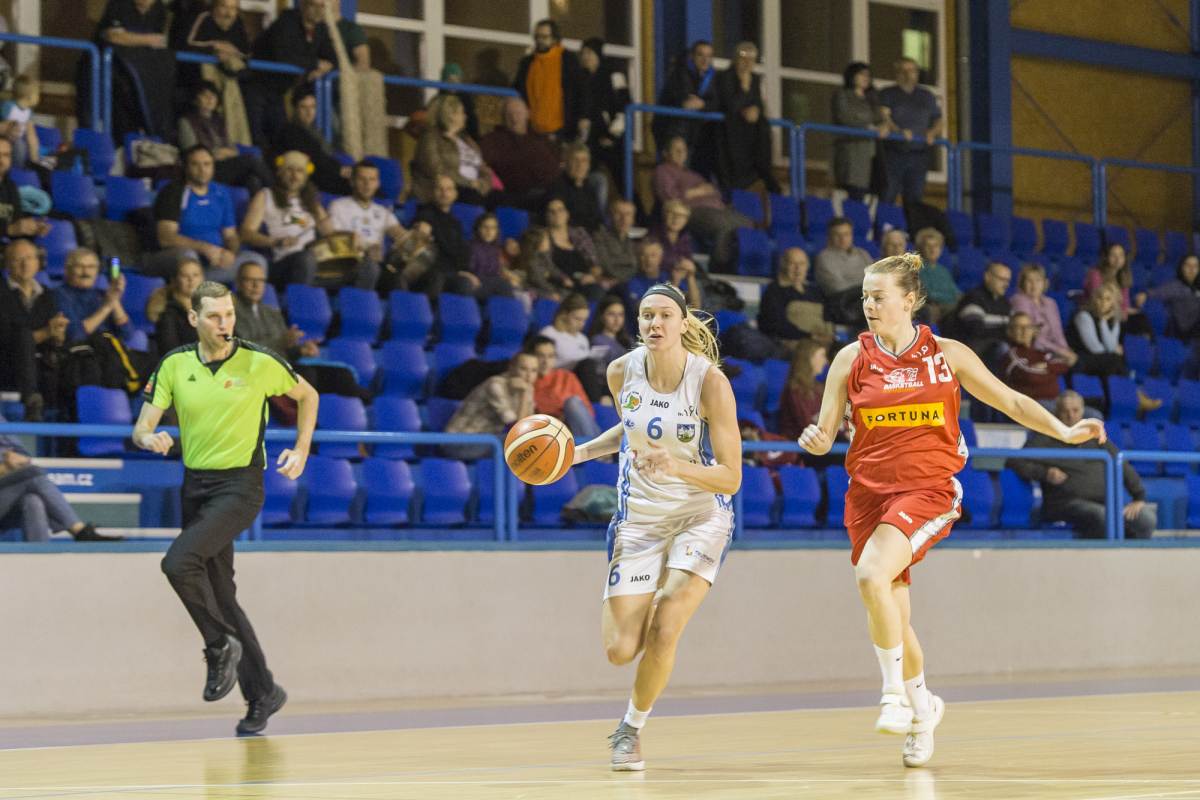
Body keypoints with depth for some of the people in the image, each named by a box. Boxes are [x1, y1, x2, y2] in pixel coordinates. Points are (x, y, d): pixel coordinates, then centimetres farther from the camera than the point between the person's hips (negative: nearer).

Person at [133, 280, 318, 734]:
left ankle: (220, 645, -6)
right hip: (195, 485, 5)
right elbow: (142, 427, -1)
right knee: (220, 594, 9)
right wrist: (150, 439, -24)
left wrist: (301, 451, 3)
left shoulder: (260, 363, -7)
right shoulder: (174, 365, 1)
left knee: (180, 561, -27)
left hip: (239, 486, -5)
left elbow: (306, 395, 11)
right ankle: (262, 693, 20)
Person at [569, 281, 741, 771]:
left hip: (701, 515, -3)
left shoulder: (710, 382, -19)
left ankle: (631, 729, 7)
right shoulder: (622, 372, -7)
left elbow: (731, 479, -18)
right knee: (620, 651, -3)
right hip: (639, 517, 3)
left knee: (664, 631, -19)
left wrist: (677, 468, -35)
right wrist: (581, 452, 1)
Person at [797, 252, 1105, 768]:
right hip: (869, 490, 3)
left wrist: (1065, 431, 0)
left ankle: (896, 694, -15)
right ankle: (922, 706, 33)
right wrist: (814, 439, -20)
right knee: (891, 615, 7)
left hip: (928, 488, -3)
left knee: (871, 574, -29)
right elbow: (825, 431, 3)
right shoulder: (852, 358, 3)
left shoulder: (947, 355, 1)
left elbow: (1010, 401, 10)